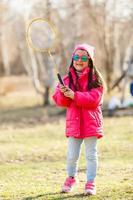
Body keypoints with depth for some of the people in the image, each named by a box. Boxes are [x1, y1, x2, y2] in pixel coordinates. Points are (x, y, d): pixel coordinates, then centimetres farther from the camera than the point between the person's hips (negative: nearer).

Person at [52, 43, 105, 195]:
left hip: (90, 122, -3)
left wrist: (74, 95, -22)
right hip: (73, 122, 3)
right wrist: (63, 93, -20)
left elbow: (94, 99, -16)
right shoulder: (67, 79, 6)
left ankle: (90, 183, 12)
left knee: (91, 154, 4)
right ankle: (71, 178, 31)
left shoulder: (95, 78, -4)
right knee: (72, 155, 8)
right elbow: (60, 101, 2)